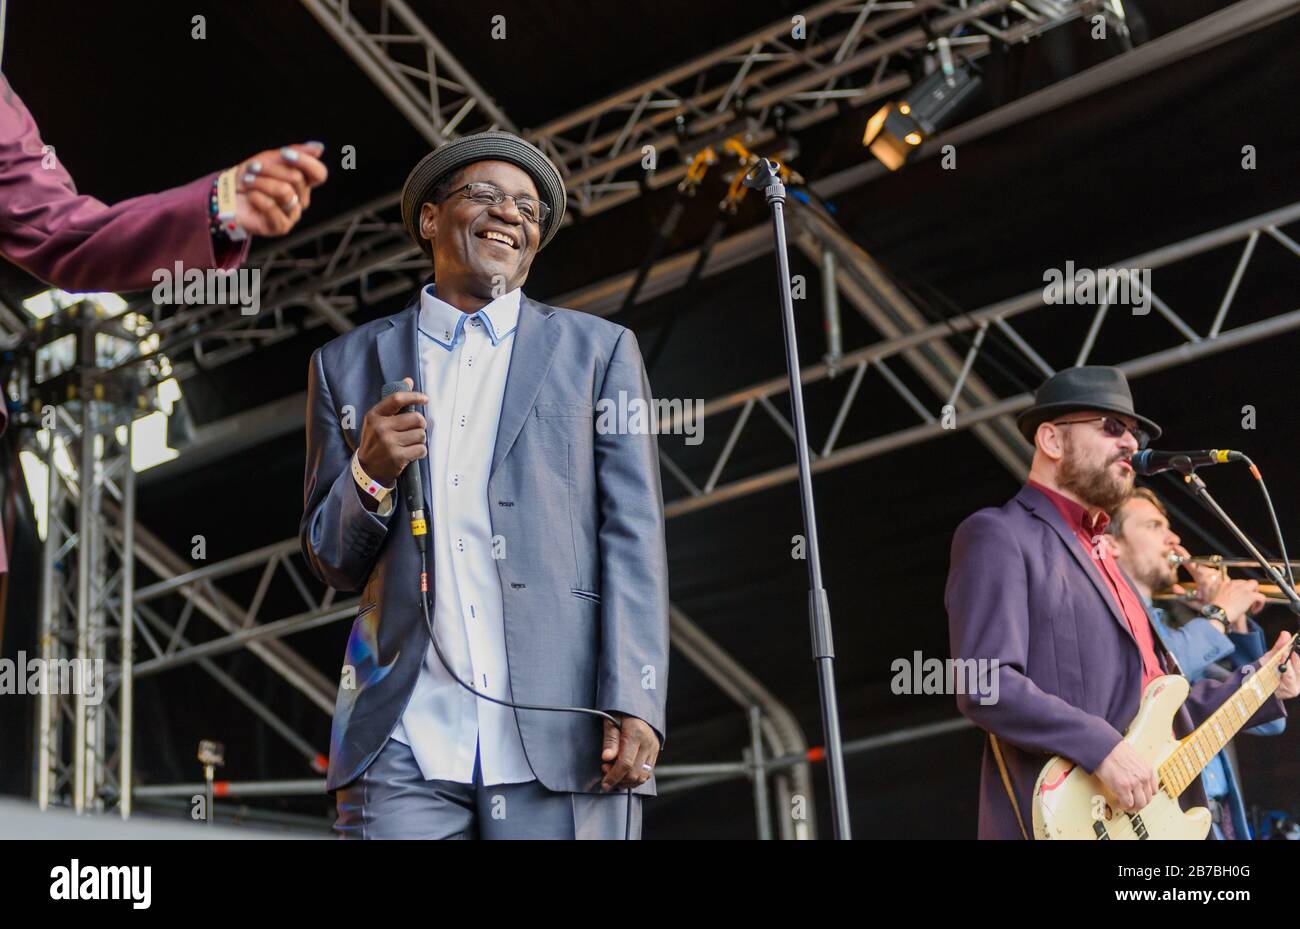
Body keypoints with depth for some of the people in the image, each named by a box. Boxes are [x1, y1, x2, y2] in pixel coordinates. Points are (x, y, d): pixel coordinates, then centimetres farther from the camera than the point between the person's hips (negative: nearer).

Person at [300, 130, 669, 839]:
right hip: (406, 738, 1)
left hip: (562, 733, -1)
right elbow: (331, 564, 16)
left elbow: (633, 540, 5)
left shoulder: (599, 351, 12)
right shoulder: (348, 363, 15)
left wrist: (634, 704, -8)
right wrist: (371, 475, -5)